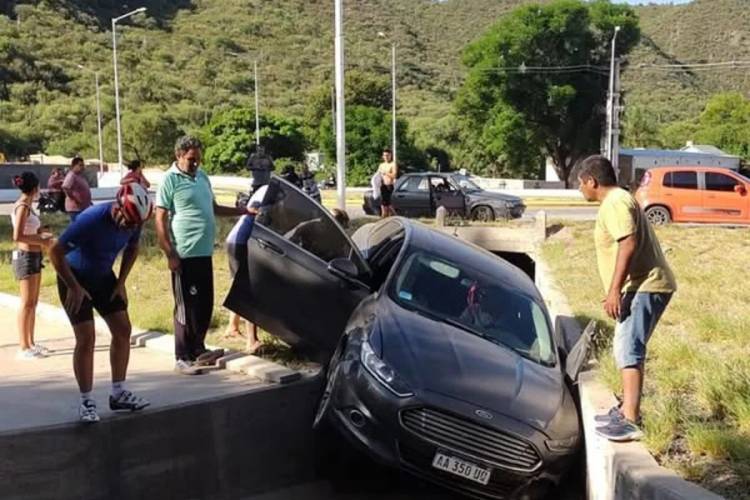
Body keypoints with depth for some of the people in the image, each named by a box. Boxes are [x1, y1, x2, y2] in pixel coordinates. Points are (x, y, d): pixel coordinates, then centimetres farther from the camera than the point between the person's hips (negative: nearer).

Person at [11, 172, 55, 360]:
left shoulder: (26, 206, 11)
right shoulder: (22, 207, -16)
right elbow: (17, 236, -23)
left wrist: (42, 236, 8)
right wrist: (41, 241, -16)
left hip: (34, 256, 9)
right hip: (25, 257, -9)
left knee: (33, 302, 14)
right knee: (27, 303, -5)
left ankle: (30, 343, 23)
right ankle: (23, 348, 1)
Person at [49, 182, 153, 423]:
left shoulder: (133, 220, -14)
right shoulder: (91, 220, -33)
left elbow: (131, 249, 8)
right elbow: (56, 253, -27)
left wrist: (121, 282, 1)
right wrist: (75, 288, -23)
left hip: (104, 276, 6)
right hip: (75, 277, -6)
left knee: (123, 330, 3)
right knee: (86, 338, -12)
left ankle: (118, 393, 14)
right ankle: (86, 402, -1)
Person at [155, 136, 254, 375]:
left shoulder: (202, 176, 14)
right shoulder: (170, 180, -8)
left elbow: (213, 208, 25)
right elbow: (160, 220, -11)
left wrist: (243, 211, 16)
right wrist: (170, 254, -15)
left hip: (204, 253, 7)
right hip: (185, 255, -7)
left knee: (205, 305, 14)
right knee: (186, 307, -2)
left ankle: (198, 349, 27)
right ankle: (182, 358, 7)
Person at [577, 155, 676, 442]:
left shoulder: (615, 203, -13)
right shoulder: (617, 200, 20)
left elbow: (629, 245, -24)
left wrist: (614, 290, -24)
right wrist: (618, 290, 28)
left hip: (644, 287, -11)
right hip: (642, 286, 11)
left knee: (628, 350, -16)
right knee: (626, 349, 17)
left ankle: (630, 421, -20)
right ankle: (628, 409, 26)